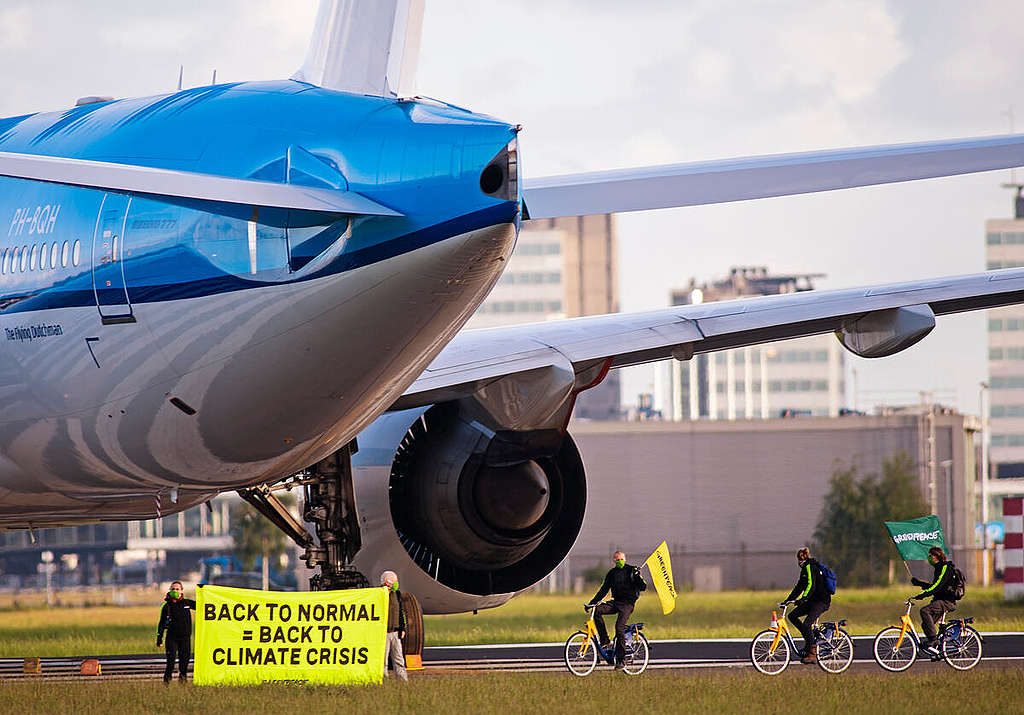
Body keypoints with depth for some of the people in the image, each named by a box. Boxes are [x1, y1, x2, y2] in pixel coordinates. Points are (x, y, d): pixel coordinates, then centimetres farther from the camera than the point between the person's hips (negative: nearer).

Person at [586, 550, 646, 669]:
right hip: (616, 602, 5)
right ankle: (604, 641, -11)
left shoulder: (631, 571, 0)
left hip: (628, 603, -5)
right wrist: (592, 603, 5)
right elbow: (603, 590, 13)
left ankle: (621, 659, -14)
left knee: (619, 627, -21)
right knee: (597, 611, -21)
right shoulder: (611, 574, 12)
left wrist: (638, 577, -25)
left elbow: (643, 587, -6)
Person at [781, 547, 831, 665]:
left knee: (807, 624, -22)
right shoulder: (805, 569, 18)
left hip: (822, 602, -10)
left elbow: (811, 585, -25)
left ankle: (812, 654, -20)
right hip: (813, 601, 10)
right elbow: (799, 588, 22)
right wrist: (787, 601, 17)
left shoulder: (809, 567, -11)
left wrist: (803, 599, -35)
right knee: (792, 615, 2)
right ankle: (810, 640, 7)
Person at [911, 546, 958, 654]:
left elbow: (937, 586, -23)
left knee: (925, 611, -29)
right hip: (940, 600, 10)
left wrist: (922, 595, -29)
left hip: (947, 601, -10)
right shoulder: (939, 568, 19)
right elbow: (933, 586, 27)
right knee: (926, 625, 6)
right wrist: (919, 583, 18)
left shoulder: (945, 568, -12)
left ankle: (933, 640, -29)